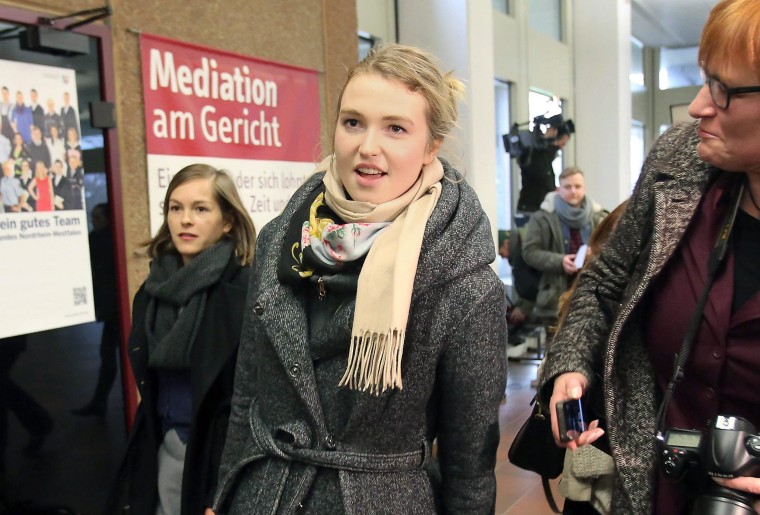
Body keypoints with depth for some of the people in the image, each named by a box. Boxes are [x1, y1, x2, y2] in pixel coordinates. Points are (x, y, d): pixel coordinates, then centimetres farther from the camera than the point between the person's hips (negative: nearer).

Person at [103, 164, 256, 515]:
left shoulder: (245, 291, -16)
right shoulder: (154, 289, 4)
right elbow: (148, 382, 14)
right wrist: (143, 455, 14)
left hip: (224, 451, -6)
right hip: (166, 448, 6)